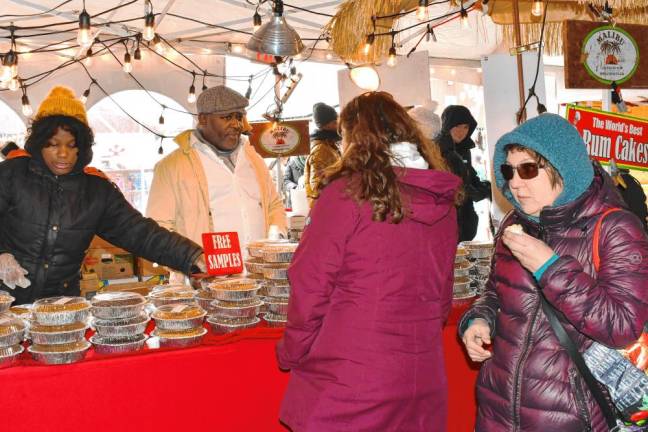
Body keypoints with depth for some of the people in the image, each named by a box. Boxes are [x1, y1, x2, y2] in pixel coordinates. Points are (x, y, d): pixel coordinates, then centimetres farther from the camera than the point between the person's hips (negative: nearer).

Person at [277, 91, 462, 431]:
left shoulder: (347, 193, -13)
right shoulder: (442, 201, 2)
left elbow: (311, 286, -11)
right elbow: (443, 293, 11)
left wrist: (291, 354, 3)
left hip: (346, 390, -5)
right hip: (422, 382, 5)